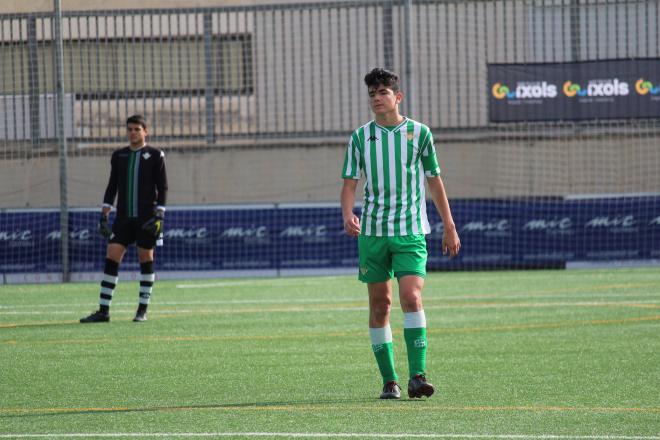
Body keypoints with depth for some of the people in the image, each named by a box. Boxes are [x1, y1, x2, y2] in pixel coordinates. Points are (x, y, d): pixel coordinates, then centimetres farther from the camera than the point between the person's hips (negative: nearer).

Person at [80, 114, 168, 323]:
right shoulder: (118, 156, 11)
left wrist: (159, 216, -11)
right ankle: (103, 311, -6)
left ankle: (143, 310, 10)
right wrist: (104, 214, 6)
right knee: (112, 257, -6)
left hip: (146, 217, -3)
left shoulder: (155, 155, 0)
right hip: (123, 217, 3)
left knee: (146, 259, 1)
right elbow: (112, 187, 14)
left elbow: (162, 188, -2)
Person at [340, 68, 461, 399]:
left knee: (411, 297, -17)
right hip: (372, 231, 2)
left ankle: (417, 375, -18)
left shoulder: (419, 133, 5)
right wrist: (347, 215, -14)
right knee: (380, 304, 3)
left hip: (410, 232, -2)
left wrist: (449, 227, 14)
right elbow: (349, 183, 6)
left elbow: (434, 181, 13)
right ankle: (389, 380, 10)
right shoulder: (360, 137, 6)